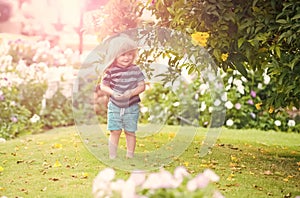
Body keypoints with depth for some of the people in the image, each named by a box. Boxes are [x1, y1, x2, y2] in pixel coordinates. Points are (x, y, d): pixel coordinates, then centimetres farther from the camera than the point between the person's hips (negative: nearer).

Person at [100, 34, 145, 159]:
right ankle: (112, 156, 11)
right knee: (115, 131, 3)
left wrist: (132, 92, -21)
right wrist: (112, 93, -20)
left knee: (130, 132, 8)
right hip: (115, 106, -1)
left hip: (132, 107, 1)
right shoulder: (111, 71, -7)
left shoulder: (135, 70, -4)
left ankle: (130, 156, 19)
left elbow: (142, 86, -3)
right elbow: (103, 85, -3)